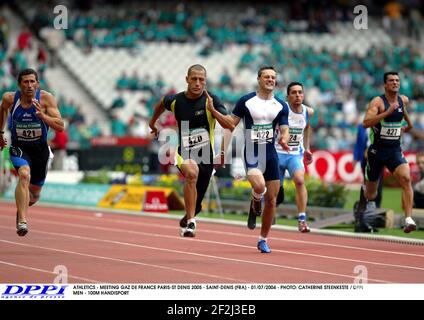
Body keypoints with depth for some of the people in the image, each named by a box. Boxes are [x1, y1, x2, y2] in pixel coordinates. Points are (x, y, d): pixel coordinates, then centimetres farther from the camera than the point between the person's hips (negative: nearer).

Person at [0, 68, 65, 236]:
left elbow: (60, 126, -23)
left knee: (34, 195, 15)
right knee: (24, 175, -34)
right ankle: (22, 221, -36)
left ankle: (21, 207, 52)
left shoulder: (46, 98, -18)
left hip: (40, 148, 2)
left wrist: (42, 115, -39)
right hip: (19, 147, -2)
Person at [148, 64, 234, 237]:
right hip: (184, 153, -1)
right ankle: (191, 223, -34)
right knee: (192, 172, -37)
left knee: (196, 205, 9)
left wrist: (213, 110, -30)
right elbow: (162, 102, 22)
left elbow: (230, 125, -18)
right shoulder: (175, 100, -3)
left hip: (205, 155, 1)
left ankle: (185, 222, 45)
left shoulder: (211, 100, -9)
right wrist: (153, 121, 34)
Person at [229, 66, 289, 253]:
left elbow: (284, 130, 5)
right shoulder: (246, 101, -2)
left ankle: (263, 240, 18)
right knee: (259, 186, -30)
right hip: (252, 153, -4)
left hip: (271, 154, 4)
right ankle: (255, 205, 7)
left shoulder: (281, 106, 8)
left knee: (271, 199, 3)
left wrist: (284, 140, -20)